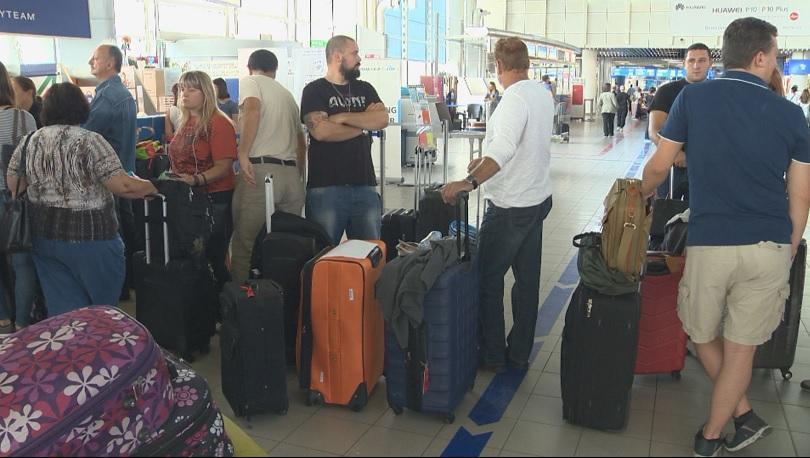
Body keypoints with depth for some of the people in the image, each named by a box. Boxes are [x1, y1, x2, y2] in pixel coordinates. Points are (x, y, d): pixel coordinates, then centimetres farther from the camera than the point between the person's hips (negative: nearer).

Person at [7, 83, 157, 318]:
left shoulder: (29, 141, 4)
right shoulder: (90, 141, -14)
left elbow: (14, 185, 10)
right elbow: (123, 186, -20)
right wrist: (153, 187, -5)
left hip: (43, 236, 6)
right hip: (87, 237, -5)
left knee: (62, 309, 12)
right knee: (103, 308, 12)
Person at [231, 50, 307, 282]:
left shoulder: (248, 82, 7)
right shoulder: (287, 94, 25)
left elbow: (253, 108, -16)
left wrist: (243, 154, -18)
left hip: (260, 171, -6)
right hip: (292, 174, 6)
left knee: (245, 244, 0)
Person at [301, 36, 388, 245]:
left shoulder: (365, 89, 17)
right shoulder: (315, 90, 2)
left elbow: (383, 119, 0)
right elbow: (321, 131, -14)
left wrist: (343, 117, -9)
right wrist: (364, 122, -2)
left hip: (365, 185, 5)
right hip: (325, 187, -4)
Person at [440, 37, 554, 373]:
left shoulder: (514, 99, -19)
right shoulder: (543, 94, 9)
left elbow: (503, 151, -34)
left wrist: (469, 182, -41)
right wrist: (486, 162, 24)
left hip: (510, 207, -9)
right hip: (539, 198, 9)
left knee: (488, 279, 3)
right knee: (527, 279, 13)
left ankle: (493, 356, 12)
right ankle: (519, 354, 23)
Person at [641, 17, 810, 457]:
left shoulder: (693, 98, -2)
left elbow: (657, 167, 1)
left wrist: (641, 195, 23)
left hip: (710, 243, -2)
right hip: (771, 246, 2)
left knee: (703, 335, 21)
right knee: (741, 347, 13)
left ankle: (744, 414, 23)